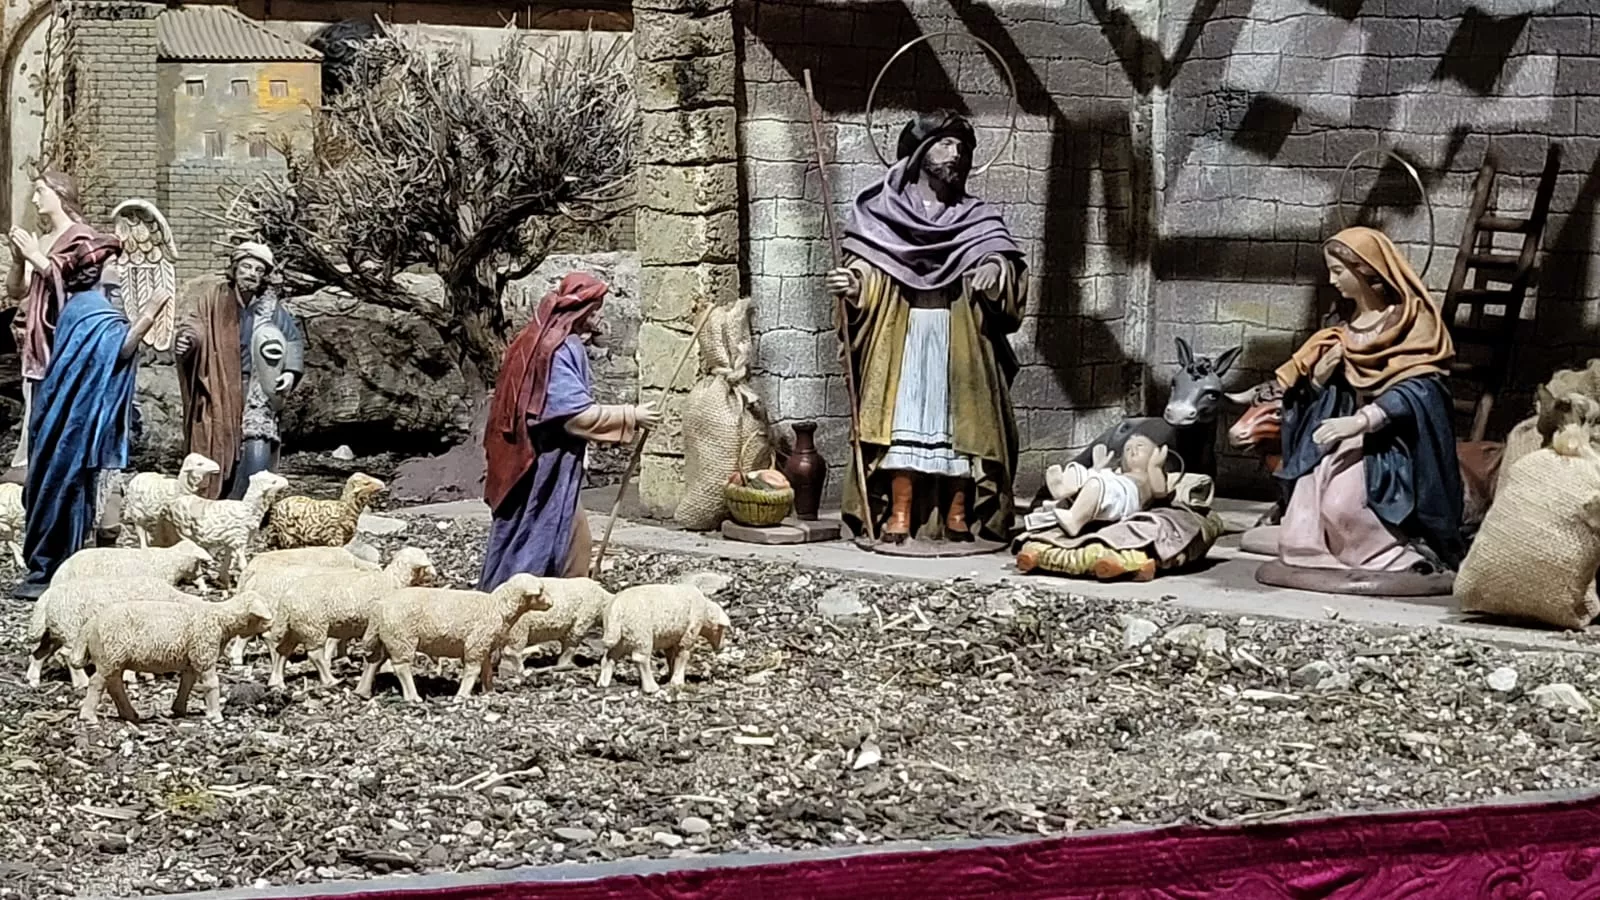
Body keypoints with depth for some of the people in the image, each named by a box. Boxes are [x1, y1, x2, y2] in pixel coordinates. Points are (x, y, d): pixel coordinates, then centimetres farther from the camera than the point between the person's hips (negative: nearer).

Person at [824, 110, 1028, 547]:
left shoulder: (977, 220, 11)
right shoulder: (882, 214, 8)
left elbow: (1004, 258, -1)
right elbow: (867, 275, 6)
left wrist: (996, 270, -23)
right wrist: (851, 285, -16)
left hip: (960, 335, 1)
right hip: (901, 332, -1)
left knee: (960, 420, -3)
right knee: (902, 417, -7)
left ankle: (958, 514, 0)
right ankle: (898, 515, -6)